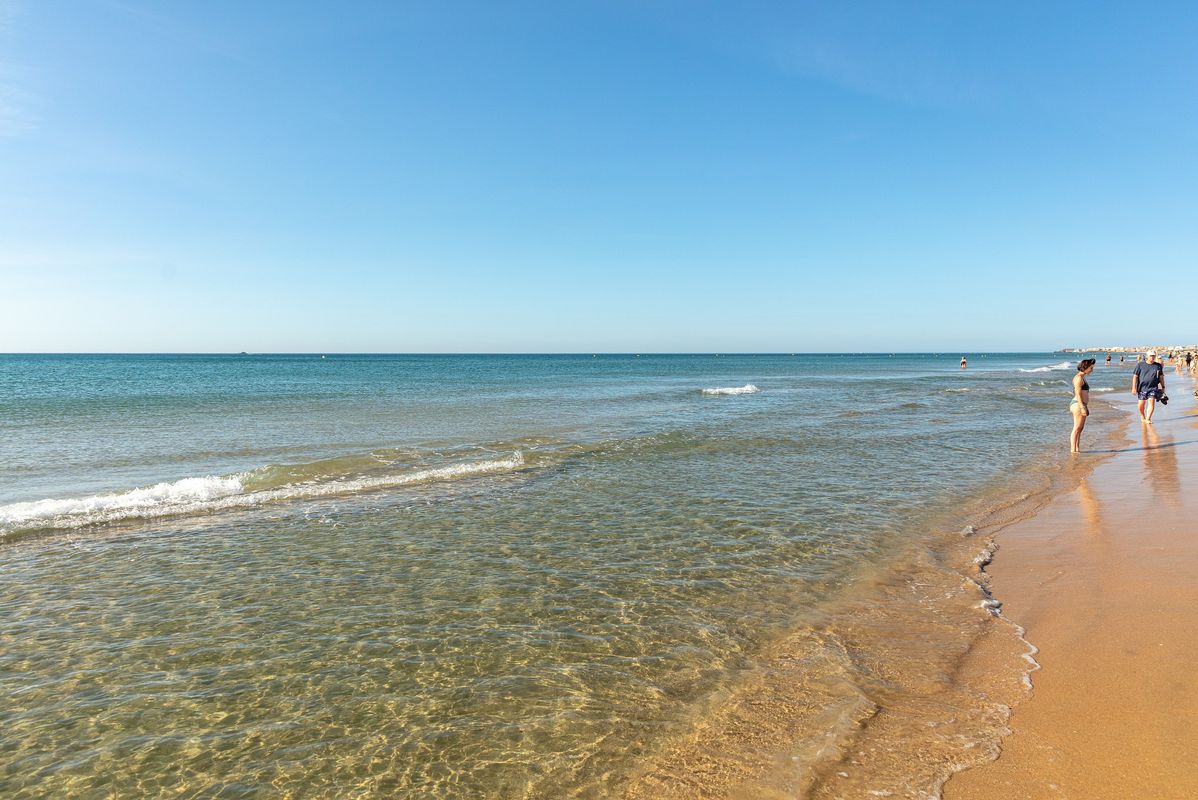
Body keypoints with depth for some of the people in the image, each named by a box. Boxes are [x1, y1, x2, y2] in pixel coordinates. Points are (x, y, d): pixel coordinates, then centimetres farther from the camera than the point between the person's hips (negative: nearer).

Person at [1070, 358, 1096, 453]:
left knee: (1080, 428, 10)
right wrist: (1082, 407, -21)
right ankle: (1073, 450, -9)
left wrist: (1086, 407, 23)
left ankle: (1077, 449, 12)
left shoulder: (1082, 378, 19)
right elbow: (1078, 394, -18)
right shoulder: (1078, 378, -11)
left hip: (1082, 405, 10)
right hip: (1078, 404, -10)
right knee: (1077, 428, -10)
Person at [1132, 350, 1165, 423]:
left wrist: (1163, 387, 13)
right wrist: (1134, 387, -7)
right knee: (1141, 404, 6)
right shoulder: (1140, 365, 0)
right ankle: (1142, 416, 32)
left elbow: (1161, 377, 14)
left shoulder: (1158, 366, 7)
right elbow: (1135, 376, -1)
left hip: (1153, 388, 1)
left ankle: (1148, 419, -11)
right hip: (1142, 387, 0)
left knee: (1151, 402, -14)